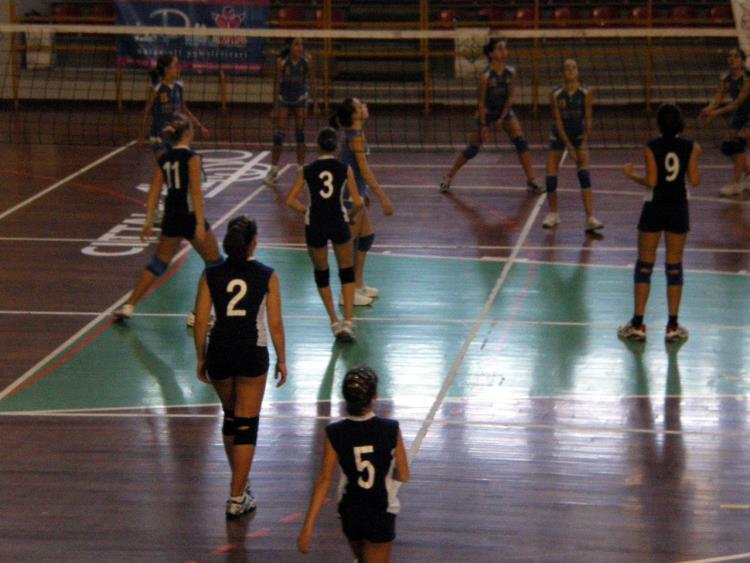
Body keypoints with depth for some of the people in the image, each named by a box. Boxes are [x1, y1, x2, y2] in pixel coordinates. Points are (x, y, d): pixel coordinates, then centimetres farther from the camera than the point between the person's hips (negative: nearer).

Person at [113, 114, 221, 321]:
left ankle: (129, 306, 17)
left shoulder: (163, 159, 7)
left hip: (171, 218, 6)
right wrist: (200, 223, -20)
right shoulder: (191, 157, -11)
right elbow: (195, 191, -17)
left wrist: (149, 220, 7)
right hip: (189, 216, -6)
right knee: (215, 264, 10)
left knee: (159, 263, 20)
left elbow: (154, 191, 5)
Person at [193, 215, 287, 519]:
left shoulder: (211, 275, -1)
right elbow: (275, 324, -3)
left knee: (230, 417, 23)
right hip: (252, 354, -3)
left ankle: (239, 481, 38)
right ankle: (237, 498, 1)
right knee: (246, 425, 4)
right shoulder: (266, 276, -5)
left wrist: (201, 358, 11)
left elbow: (200, 322, 0)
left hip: (219, 353, 3)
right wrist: (281, 360, 8)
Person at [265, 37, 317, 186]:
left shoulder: (307, 60, -13)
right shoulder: (282, 62, -18)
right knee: (279, 134, -2)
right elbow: (277, 83, -12)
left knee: (300, 133, 2)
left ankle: (301, 169, 9)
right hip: (283, 99, -1)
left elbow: (311, 81, -3)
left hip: (300, 98, 1)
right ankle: (273, 170, 11)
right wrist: (275, 106, -12)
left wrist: (314, 101, -2)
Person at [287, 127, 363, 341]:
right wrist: (350, 214, 17)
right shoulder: (344, 169, -1)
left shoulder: (307, 170, 2)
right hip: (338, 222, -1)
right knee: (347, 272, 14)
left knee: (321, 273, 20)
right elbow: (357, 203, -4)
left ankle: (334, 322, 20)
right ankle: (347, 322, 3)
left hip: (314, 225, 1)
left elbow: (290, 201, 0)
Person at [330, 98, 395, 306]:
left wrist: (364, 193, 24)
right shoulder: (356, 137, -20)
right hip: (350, 196, -10)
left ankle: (359, 285, 28)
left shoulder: (354, 135, 8)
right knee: (351, 242, -2)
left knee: (366, 237, 18)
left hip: (355, 194, 10)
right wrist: (383, 198, -21)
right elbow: (365, 171, -22)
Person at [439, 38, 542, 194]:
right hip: (487, 113, -4)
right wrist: (483, 126, -17)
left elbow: (510, 97, -2)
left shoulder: (510, 72, -10)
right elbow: (481, 102, -17)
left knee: (521, 143, -8)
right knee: (472, 149, -1)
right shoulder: (486, 76, -23)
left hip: (505, 111, 4)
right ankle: (448, 177, 14)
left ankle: (531, 181, -2)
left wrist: (502, 118, -8)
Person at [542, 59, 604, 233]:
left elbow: (588, 120, -11)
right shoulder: (556, 94, -14)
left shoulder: (585, 93, -13)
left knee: (584, 175, -19)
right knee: (551, 176, -6)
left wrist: (584, 144, -21)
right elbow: (558, 121, -14)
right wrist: (568, 146, -19)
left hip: (579, 135, -1)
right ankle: (553, 214, 19)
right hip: (559, 136, 1)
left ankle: (590, 219, -23)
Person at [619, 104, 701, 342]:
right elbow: (694, 180, -3)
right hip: (679, 209, 2)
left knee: (644, 266, 7)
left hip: (654, 208, -2)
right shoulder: (689, 147, -4)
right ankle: (673, 326, 9)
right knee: (674, 266, 8)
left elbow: (651, 182, -14)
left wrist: (632, 175, 4)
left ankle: (638, 324, 7)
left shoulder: (652, 148, -11)